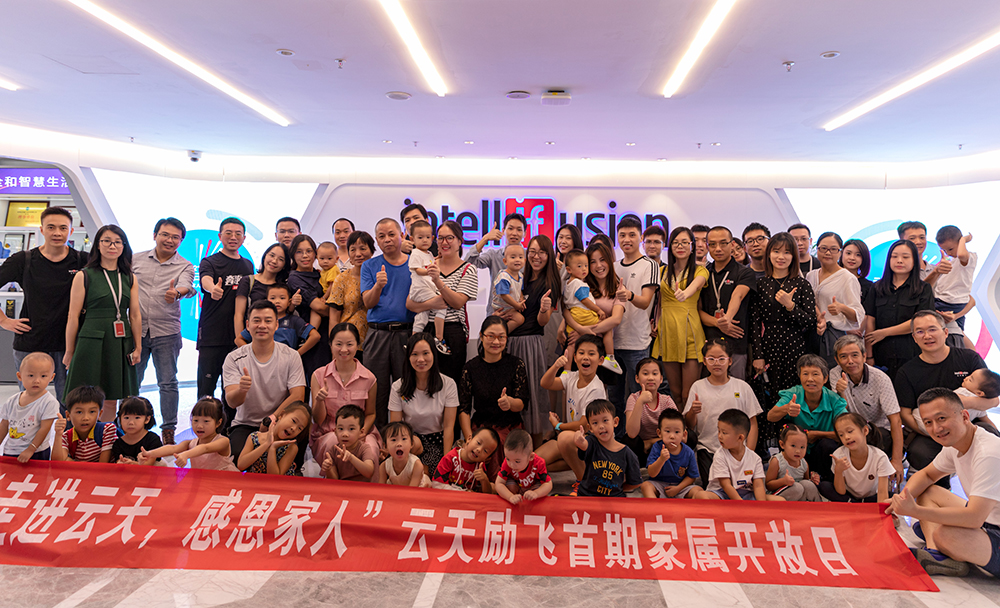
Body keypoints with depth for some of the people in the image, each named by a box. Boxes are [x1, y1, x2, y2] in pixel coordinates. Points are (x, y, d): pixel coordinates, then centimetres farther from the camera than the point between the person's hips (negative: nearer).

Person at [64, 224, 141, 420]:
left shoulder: (130, 278, 9)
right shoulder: (84, 276, -2)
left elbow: (135, 315, 10)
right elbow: (73, 317, -1)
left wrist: (138, 347, 7)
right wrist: (69, 352, -1)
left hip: (120, 344, 4)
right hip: (92, 343, -3)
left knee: (111, 401, 9)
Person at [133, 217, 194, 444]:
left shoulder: (185, 266, 1)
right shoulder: (136, 259, 7)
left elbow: (186, 286, -19)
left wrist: (176, 293, -40)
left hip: (166, 332, -2)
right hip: (135, 329, 2)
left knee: (168, 383, 1)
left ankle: (168, 429, 9)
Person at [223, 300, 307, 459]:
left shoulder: (291, 356, -2)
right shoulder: (234, 358, -2)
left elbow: (298, 397, -8)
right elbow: (232, 402, -11)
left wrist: (271, 420, -20)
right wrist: (242, 389, -35)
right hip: (245, 424, 0)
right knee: (238, 454, -31)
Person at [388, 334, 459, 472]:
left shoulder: (449, 384, -4)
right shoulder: (398, 387, -3)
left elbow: (449, 426, -7)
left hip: (438, 440, -1)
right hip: (411, 436, 1)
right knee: (415, 443, -35)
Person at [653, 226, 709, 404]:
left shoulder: (699, 270, 2)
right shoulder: (663, 271, 14)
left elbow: (696, 284, -21)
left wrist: (685, 293, -42)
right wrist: (656, 322, 4)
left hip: (690, 333, -4)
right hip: (668, 331, 4)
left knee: (688, 395, -6)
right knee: (675, 392, 9)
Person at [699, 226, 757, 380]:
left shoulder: (745, 273, 2)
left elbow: (737, 296, -19)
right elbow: (698, 310, 9)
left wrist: (728, 317, -39)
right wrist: (718, 323, -11)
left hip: (736, 346, -3)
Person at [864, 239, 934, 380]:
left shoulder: (924, 289, 7)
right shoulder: (877, 288, 12)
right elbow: (870, 321, 6)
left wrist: (884, 332, -3)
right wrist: (869, 356, -1)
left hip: (911, 354, -2)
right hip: (882, 355, 2)